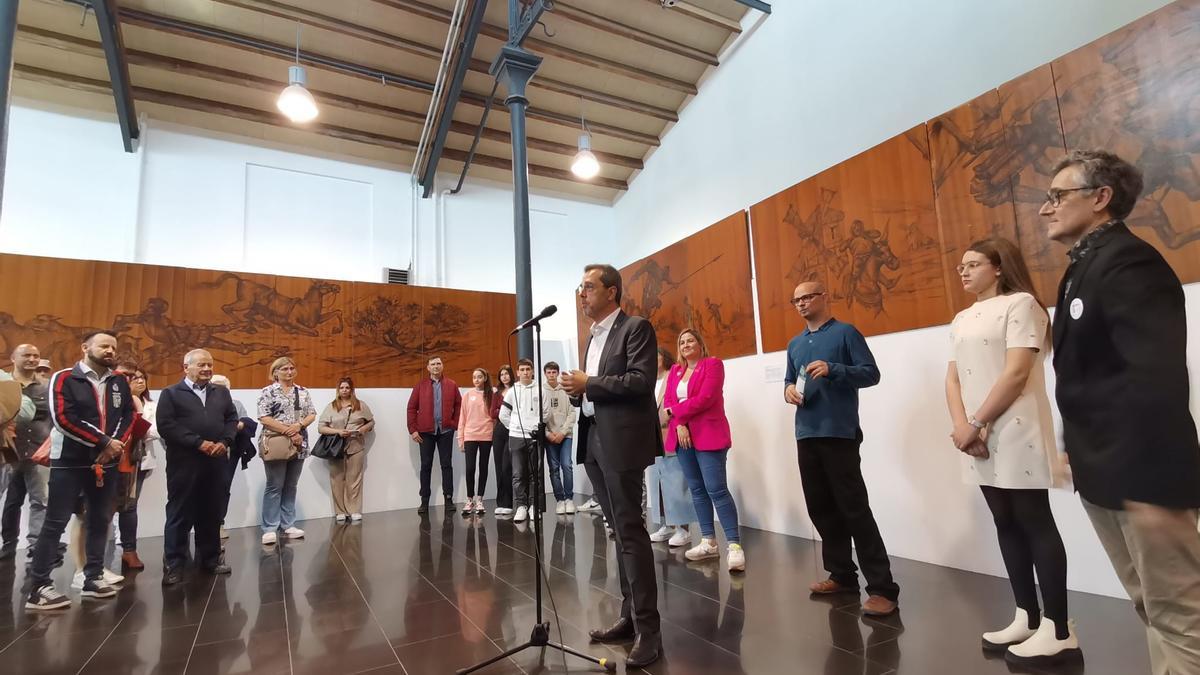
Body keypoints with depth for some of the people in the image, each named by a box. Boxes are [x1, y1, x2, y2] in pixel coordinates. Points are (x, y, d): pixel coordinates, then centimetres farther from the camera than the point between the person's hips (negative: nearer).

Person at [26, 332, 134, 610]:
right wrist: (104, 443, -16)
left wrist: (116, 445, -11)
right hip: (69, 461, -5)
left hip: (107, 462, 5)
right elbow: (63, 419, -15)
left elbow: (128, 416, 6)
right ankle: (38, 588, 7)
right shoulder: (64, 379, -5)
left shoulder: (119, 382, 9)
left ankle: (93, 578, 20)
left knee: (100, 521, 10)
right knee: (55, 522, -1)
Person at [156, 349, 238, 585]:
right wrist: (198, 443, -17)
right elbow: (165, 425, -9)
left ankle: (211, 557, 23)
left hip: (216, 462, 4)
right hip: (184, 462, -4)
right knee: (180, 514, 3)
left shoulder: (222, 393, 15)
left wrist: (225, 442, -8)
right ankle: (173, 564, 13)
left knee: (211, 513, 11)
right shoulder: (171, 393, 2)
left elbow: (232, 419, 11)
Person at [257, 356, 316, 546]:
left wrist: (299, 426, -13)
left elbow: (312, 414, 7)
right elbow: (264, 418, -12)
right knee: (274, 486, 0)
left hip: (299, 446, 4)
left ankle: (288, 525, 19)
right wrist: (289, 432, -17)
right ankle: (269, 528, 9)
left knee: (291, 486, 11)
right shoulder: (268, 392, -4)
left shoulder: (303, 392, 10)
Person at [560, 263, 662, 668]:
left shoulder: (636, 328, -6)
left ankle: (648, 628, 5)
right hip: (594, 440, 8)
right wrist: (577, 391, 2)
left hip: (621, 441, -8)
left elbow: (641, 381, -18)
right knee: (620, 530, 14)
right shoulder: (593, 336, 19)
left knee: (630, 531, -5)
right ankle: (630, 616, 24)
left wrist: (588, 384, -16)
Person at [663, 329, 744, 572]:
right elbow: (668, 401, 8)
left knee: (717, 489, -11)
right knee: (697, 489, 9)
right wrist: (679, 425, -9)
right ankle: (709, 543, 17)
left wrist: (675, 412, -8)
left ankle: (734, 546, -7)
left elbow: (705, 398, -14)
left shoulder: (713, 363, -3)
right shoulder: (675, 370, 16)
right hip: (682, 436, 6)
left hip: (708, 435, -6)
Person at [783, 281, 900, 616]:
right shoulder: (795, 344, 18)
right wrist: (788, 389, 0)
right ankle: (842, 575, 25)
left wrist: (833, 369, -22)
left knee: (854, 509, -7)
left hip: (839, 433, -7)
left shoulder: (845, 333, -1)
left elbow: (871, 373, -7)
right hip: (806, 434, 7)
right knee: (820, 508, 11)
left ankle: (882, 588, 1)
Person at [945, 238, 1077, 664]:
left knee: (1036, 524, -1)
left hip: (1016, 433, -7)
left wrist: (977, 425, -14)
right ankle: (1027, 618, 21)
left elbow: (1016, 372, -14)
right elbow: (953, 378, 10)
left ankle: (1059, 631, 9)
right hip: (977, 437, 7)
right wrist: (962, 426, -6)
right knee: (1006, 525, 11)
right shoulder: (962, 320, 17)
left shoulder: (1020, 304, -4)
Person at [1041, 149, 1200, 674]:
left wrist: (1149, 480, -24)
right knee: (1152, 607, 18)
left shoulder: (1128, 262, -14)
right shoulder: (1085, 267, 14)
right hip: (1104, 473, 9)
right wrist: (1080, 456, 13)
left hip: (1141, 474, -9)